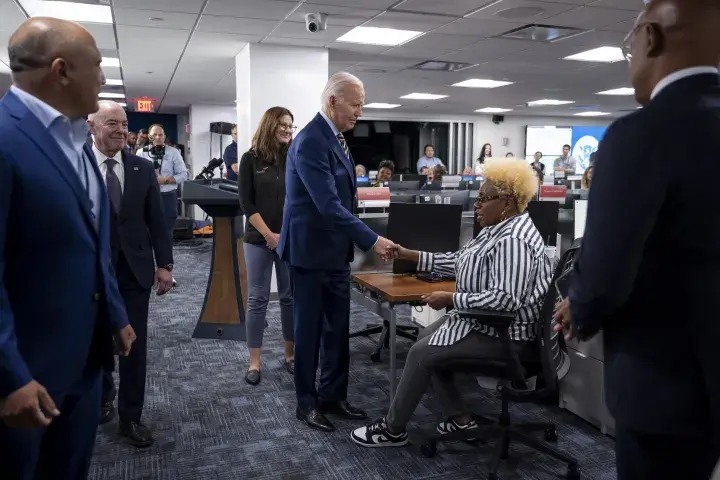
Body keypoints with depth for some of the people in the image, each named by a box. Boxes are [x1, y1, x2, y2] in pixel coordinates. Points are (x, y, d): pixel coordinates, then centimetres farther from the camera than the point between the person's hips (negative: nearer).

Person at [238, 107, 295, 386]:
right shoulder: (251, 158, 0)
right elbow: (246, 202, -4)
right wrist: (268, 234, -11)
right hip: (259, 239, -2)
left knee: (291, 297, 9)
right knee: (257, 299, 3)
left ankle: (290, 355, 23)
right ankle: (254, 362, 12)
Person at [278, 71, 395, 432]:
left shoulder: (335, 137, 10)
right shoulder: (310, 142, -21)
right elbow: (328, 204, -27)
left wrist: (356, 242, 19)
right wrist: (372, 240, -26)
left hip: (336, 251, 9)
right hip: (311, 251, -9)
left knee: (338, 328, 14)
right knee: (309, 330, 5)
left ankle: (333, 395, 28)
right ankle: (307, 403, 21)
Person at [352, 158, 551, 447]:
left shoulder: (513, 240, -26)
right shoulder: (497, 229, 8)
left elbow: (506, 299, -33)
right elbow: (459, 261, 11)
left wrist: (450, 299, -27)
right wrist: (409, 255, 6)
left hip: (503, 333, -11)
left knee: (422, 352, -10)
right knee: (426, 341, 12)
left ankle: (393, 429, 8)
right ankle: (460, 418, 15)